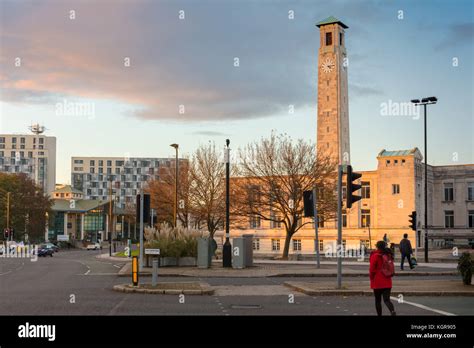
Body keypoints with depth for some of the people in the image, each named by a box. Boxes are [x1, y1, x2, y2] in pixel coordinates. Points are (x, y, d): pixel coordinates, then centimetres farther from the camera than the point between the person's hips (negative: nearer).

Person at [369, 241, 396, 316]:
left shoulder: (375, 255, -12)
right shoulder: (388, 255, 6)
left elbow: (372, 269, -11)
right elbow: (391, 269, 13)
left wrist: (372, 278, 2)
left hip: (377, 282, -4)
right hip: (387, 282, 4)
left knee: (378, 300, 9)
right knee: (386, 299, 0)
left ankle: (379, 314, 12)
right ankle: (392, 311, -26)